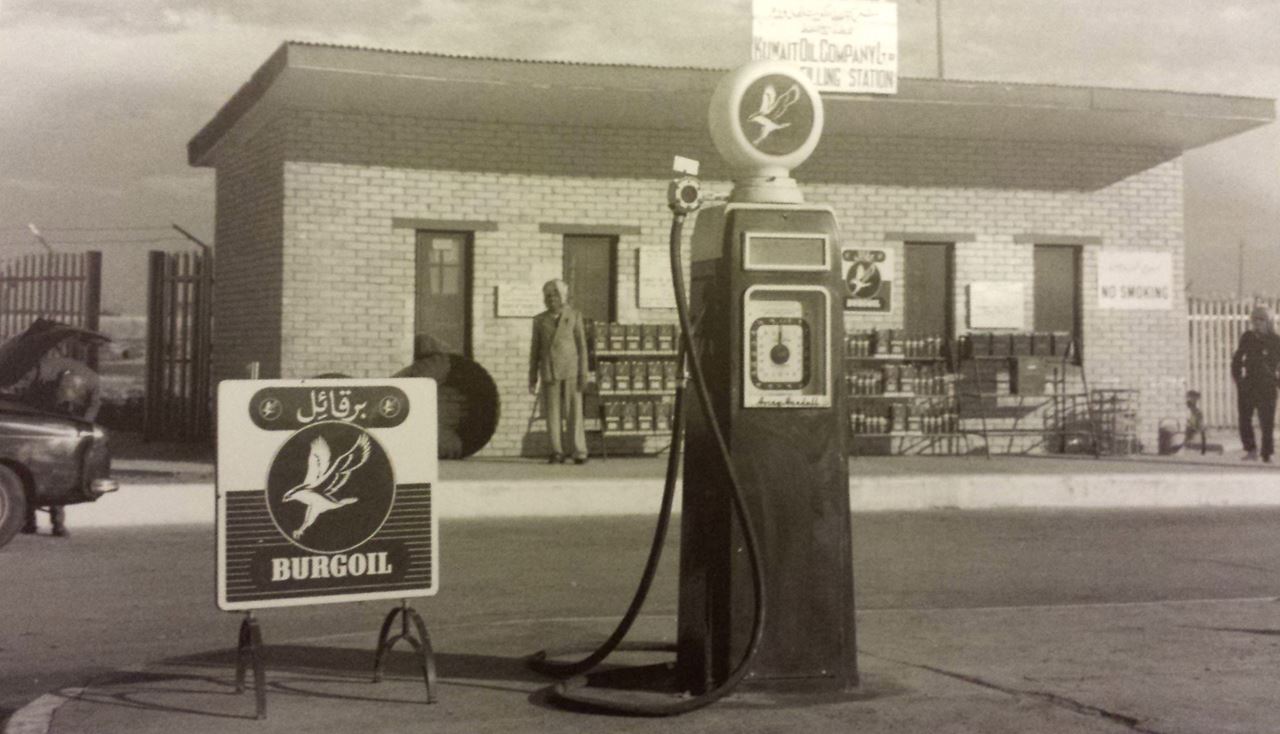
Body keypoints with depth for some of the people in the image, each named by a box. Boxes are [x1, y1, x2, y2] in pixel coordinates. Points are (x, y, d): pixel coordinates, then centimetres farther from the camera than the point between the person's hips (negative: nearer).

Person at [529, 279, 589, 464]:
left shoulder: (574, 316, 6)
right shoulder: (540, 320, 11)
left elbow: (582, 346, 3)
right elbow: (535, 350, 12)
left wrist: (583, 374, -4)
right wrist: (532, 378, 9)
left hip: (570, 370, -2)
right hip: (549, 371, 2)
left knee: (574, 412, -4)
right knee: (553, 414, 0)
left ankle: (579, 452, 0)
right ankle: (557, 453, 5)